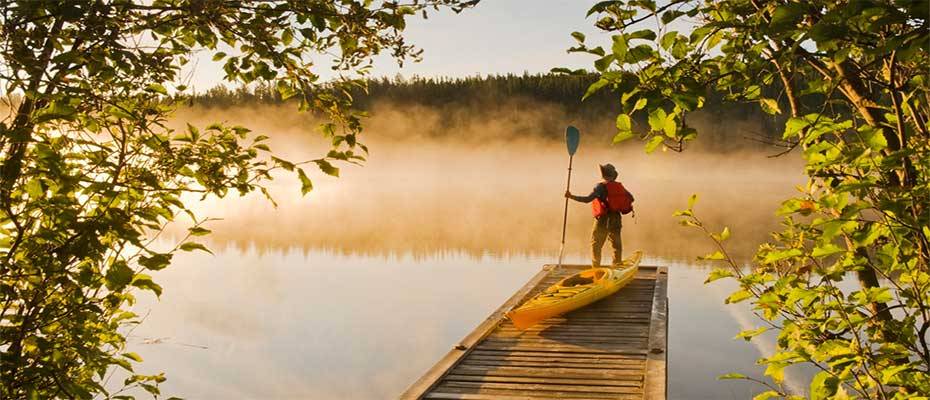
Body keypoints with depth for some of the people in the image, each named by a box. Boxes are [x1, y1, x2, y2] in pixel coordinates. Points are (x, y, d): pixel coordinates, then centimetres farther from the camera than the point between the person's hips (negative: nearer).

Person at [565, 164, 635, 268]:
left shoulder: (601, 186, -13)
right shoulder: (619, 186, 7)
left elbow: (587, 199, -21)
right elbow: (631, 198, 15)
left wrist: (571, 196, -17)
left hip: (603, 220, -6)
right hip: (616, 219, 6)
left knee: (596, 244, 3)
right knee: (616, 244, 14)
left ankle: (596, 268, -1)